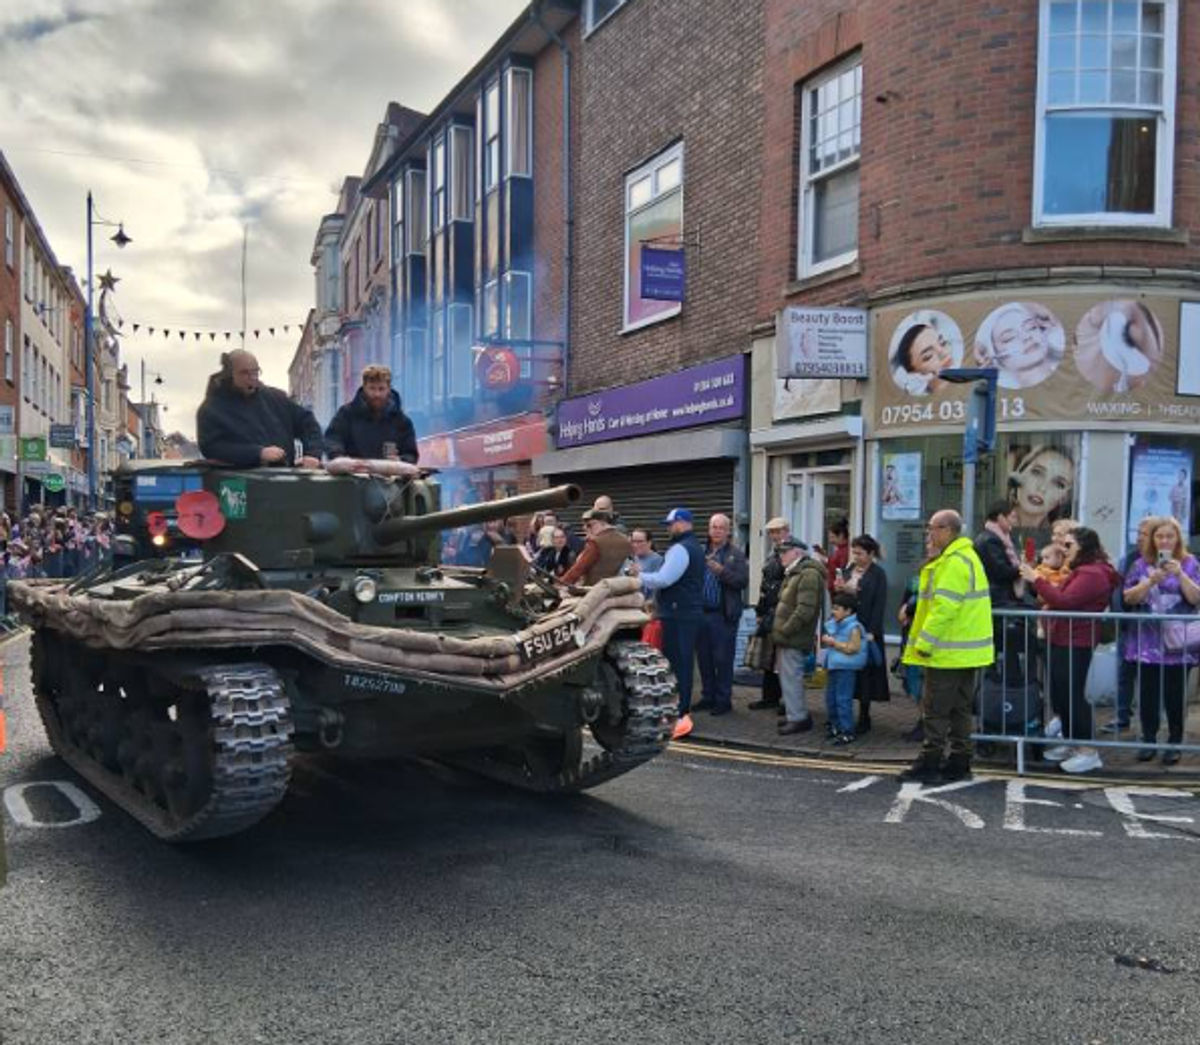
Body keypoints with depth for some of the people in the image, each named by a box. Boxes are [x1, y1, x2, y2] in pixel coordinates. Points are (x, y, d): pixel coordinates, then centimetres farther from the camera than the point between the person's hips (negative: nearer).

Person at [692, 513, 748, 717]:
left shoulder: (736, 554, -1)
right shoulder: (702, 552, 10)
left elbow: (743, 581, -12)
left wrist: (722, 571, -21)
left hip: (724, 614, -4)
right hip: (702, 612, 5)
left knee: (723, 660, 0)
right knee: (704, 658, 12)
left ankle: (723, 700, 10)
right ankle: (708, 697, 24)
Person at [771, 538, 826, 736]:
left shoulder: (809, 575, -16)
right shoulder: (793, 574, 18)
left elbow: (805, 610, -23)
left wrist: (785, 630, -20)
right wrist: (778, 630, 17)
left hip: (794, 640, -10)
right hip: (786, 638, 10)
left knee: (791, 678, -7)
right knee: (787, 676, 15)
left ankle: (798, 718, 0)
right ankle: (795, 714, 24)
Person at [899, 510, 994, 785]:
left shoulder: (953, 563, -18)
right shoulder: (968, 557, 16)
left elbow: (943, 607, -24)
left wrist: (924, 642, -18)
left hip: (948, 652, -10)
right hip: (968, 652, 10)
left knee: (935, 710, -3)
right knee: (960, 709, 14)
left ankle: (929, 764, 2)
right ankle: (959, 764, 19)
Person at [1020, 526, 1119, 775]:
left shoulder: (1092, 574, -16)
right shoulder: (1084, 571, 21)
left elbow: (1064, 601, -24)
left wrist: (1036, 580, -19)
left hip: (1075, 644, -11)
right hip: (1063, 641, 11)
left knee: (1072, 695, -9)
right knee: (1060, 694, 14)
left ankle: (1088, 751, -4)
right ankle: (1070, 742, 23)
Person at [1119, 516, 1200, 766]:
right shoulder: (1142, 564, 6)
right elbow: (1129, 598, -1)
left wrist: (1180, 574, -16)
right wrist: (1151, 580, -15)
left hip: (1178, 641, -1)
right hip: (1148, 641, 1)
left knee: (1175, 694, 0)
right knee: (1148, 692, 4)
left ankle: (1175, 742, 12)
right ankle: (1148, 740, 17)